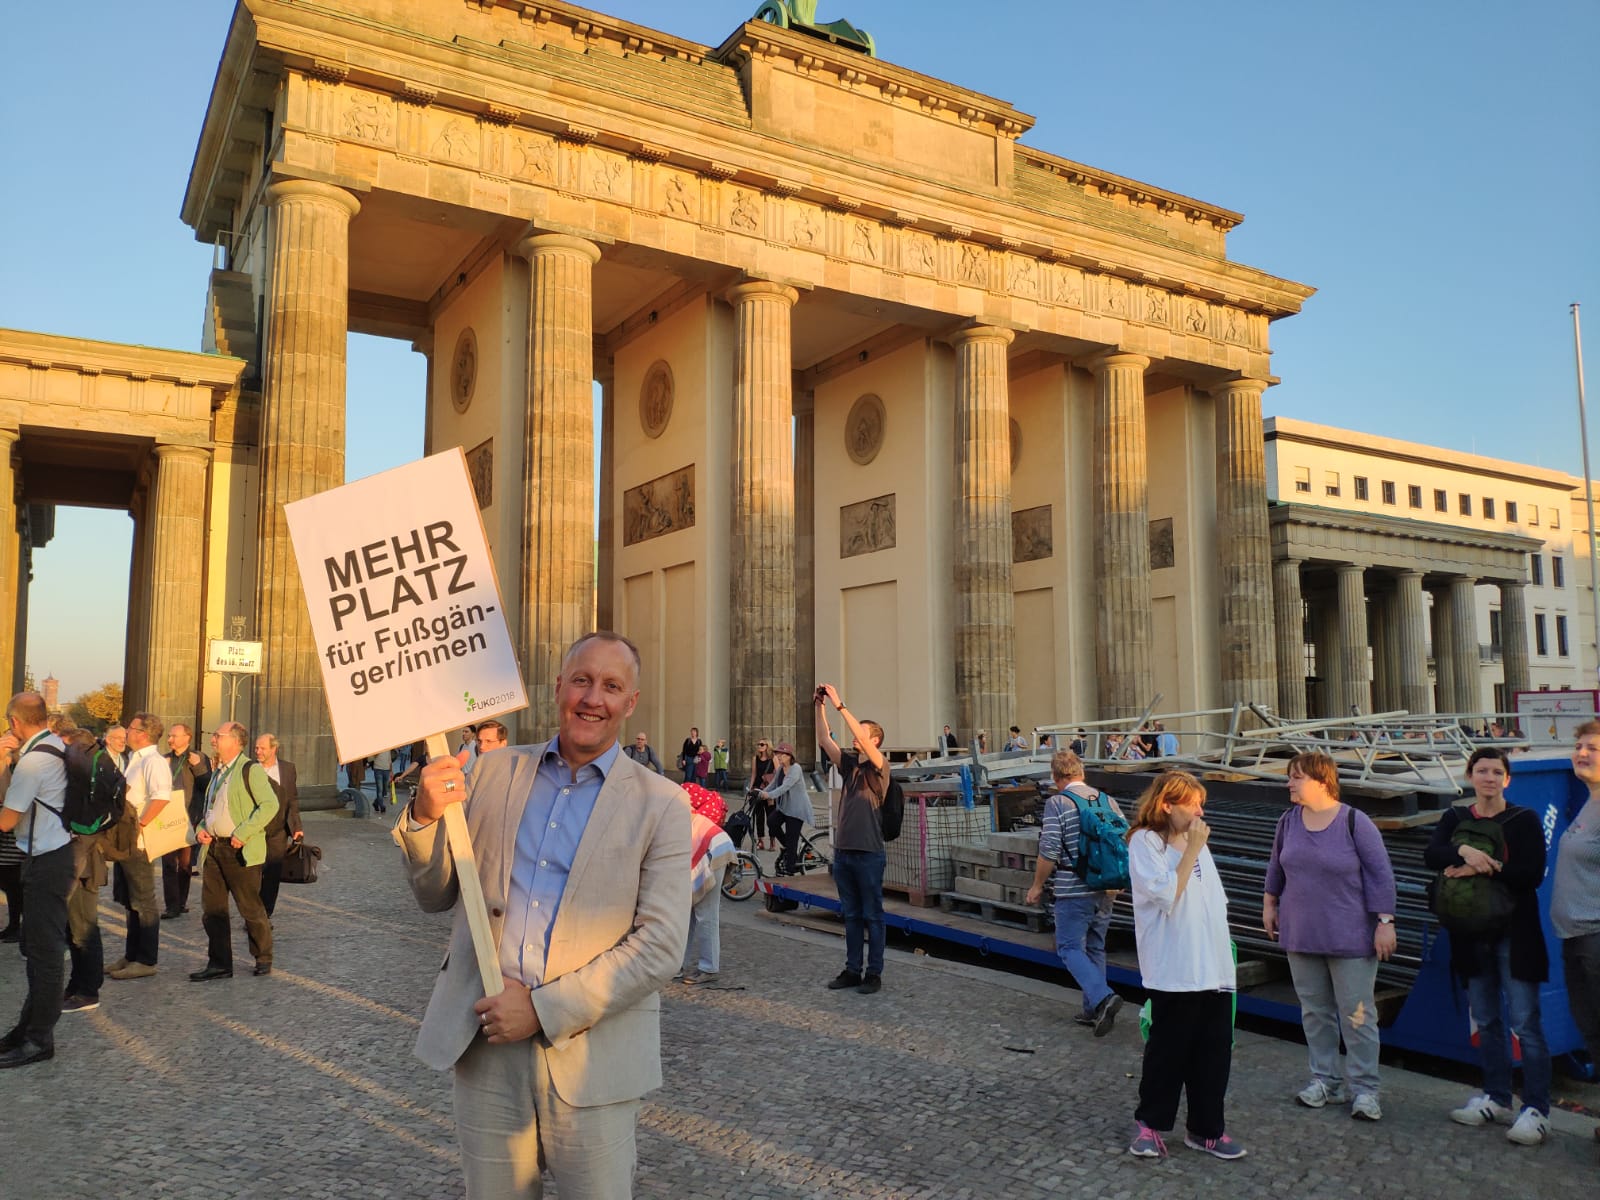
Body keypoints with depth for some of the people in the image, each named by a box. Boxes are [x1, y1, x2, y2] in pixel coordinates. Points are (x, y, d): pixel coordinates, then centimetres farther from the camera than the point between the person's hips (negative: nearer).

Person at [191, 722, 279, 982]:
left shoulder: (250, 770, -10)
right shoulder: (217, 772, 17)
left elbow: (270, 804, -18)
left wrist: (243, 833, -21)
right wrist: (201, 828, 8)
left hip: (241, 852, -8)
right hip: (213, 848, 8)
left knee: (250, 909, 2)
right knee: (212, 909, 8)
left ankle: (263, 958, 18)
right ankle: (219, 964, 17)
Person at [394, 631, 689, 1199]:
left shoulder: (661, 805, -6)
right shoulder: (493, 773, 5)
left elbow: (661, 944, -11)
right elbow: (434, 896, 9)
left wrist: (546, 1008, -15)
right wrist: (425, 816, -10)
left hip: (589, 1054, -2)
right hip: (484, 1041, 3)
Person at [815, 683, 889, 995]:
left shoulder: (880, 766, -6)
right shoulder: (849, 763, 11)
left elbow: (863, 741, -21)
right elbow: (825, 741, 2)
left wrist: (840, 706, -23)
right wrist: (820, 708, -7)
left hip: (868, 853, -6)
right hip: (843, 850, 6)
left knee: (872, 916, 3)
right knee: (851, 915, 13)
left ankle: (874, 973, 9)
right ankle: (852, 970, 20)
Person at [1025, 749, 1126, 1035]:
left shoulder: (1057, 804, -11)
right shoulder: (1107, 800, 7)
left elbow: (1049, 852, -16)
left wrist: (1037, 886, -3)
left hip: (1073, 891, -6)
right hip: (1105, 891, 6)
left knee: (1070, 948, 2)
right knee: (1095, 948, 16)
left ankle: (1102, 998, -16)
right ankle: (1093, 1011, 21)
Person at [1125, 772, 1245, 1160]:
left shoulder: (1196, 841, 13)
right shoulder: (1145, 843, -9)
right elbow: (1166, 896, -20)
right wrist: (1191, 851, -16)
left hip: (1214, 969, 7)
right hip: (1173, 971, -7)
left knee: (1214, 1051, 11)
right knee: (1168, 1049, 4)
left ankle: (1205, 1128, 25)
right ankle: (1150, 1123, 22)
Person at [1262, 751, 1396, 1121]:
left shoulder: (1355, 822, -12)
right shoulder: (1289, 821, 3)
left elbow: (1380, 873, -9)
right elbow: (1276, 866, 17)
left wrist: (1385, 922, -11)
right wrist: (1270, 903, 19)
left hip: (1350, 936, -5)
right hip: (1301, 935, 5)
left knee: (1357, 1014, 1)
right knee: (1314, 1010, 11)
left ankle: (1363, 1089, 12)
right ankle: (1325, 1080, 23)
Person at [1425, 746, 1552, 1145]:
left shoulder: (1524, 820, -3)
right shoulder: (1454, 819, 7)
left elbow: (1533, 874, -15)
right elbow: (1431, 854, -11)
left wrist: (1480, 869, -20)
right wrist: (1465, 850, -29)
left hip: (1514, 935, -4)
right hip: (1472, 934, 4)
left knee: (1525, 1023, -5)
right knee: (1486, 1021, 13)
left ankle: (1537, 1110, 4)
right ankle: (1497, 1100, 24)